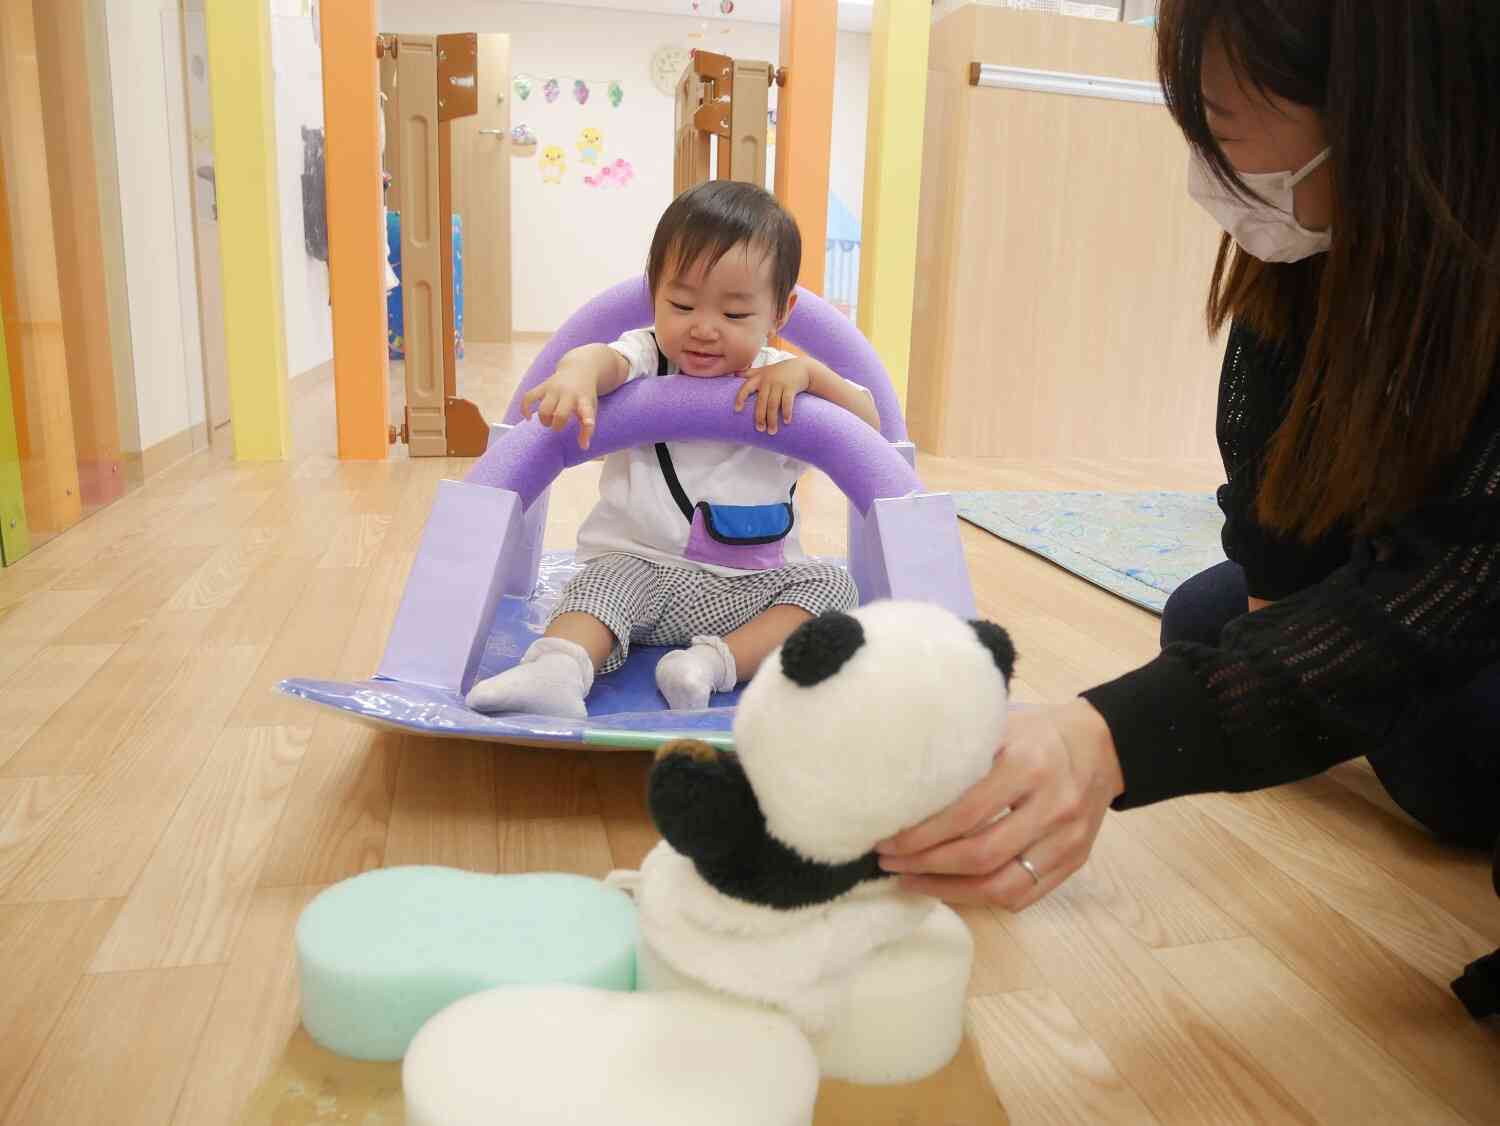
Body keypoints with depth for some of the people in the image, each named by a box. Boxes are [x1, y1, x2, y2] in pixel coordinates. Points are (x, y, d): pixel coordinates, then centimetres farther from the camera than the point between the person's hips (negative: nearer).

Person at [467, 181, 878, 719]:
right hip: (642, 566, -2)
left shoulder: (778, 384, 3)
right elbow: (609, 359, -28)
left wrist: (809, 372, -17)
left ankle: (718, 662, -31)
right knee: (610, 576, -29)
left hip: (750, 587, 3)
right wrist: (578, 372, -53)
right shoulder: (649, 359, -4)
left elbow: (869, 425, -1)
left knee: (833, 583, -16)